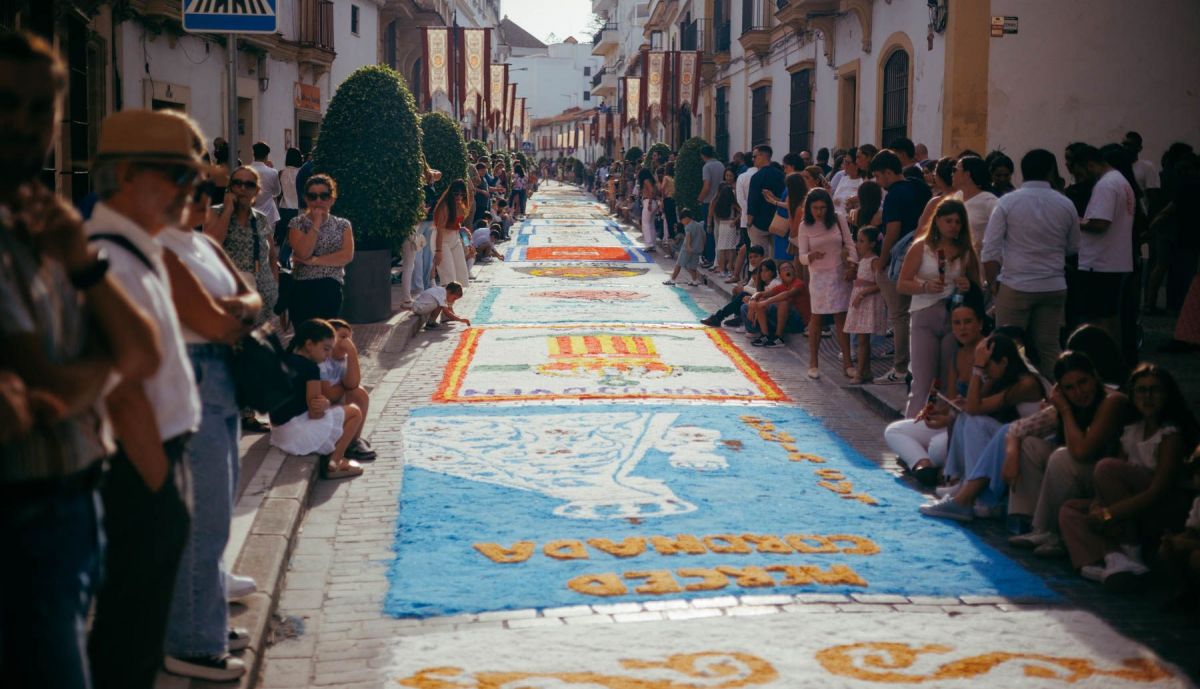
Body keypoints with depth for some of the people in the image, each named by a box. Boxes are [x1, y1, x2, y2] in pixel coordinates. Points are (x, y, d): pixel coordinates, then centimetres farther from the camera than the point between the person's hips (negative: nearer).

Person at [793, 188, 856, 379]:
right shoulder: (805, 226, -3)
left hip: (840, 274, 1)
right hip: (818, 275, -1)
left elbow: (850, 245, 2)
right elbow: (801, 256, -3)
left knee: (841, 318, 3)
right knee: (816, 318, 3)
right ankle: (813, 364, 12)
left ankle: (847, 363, 7)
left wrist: (852, 265, -12)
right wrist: (811, 256, -25)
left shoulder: (838, 220, -2)